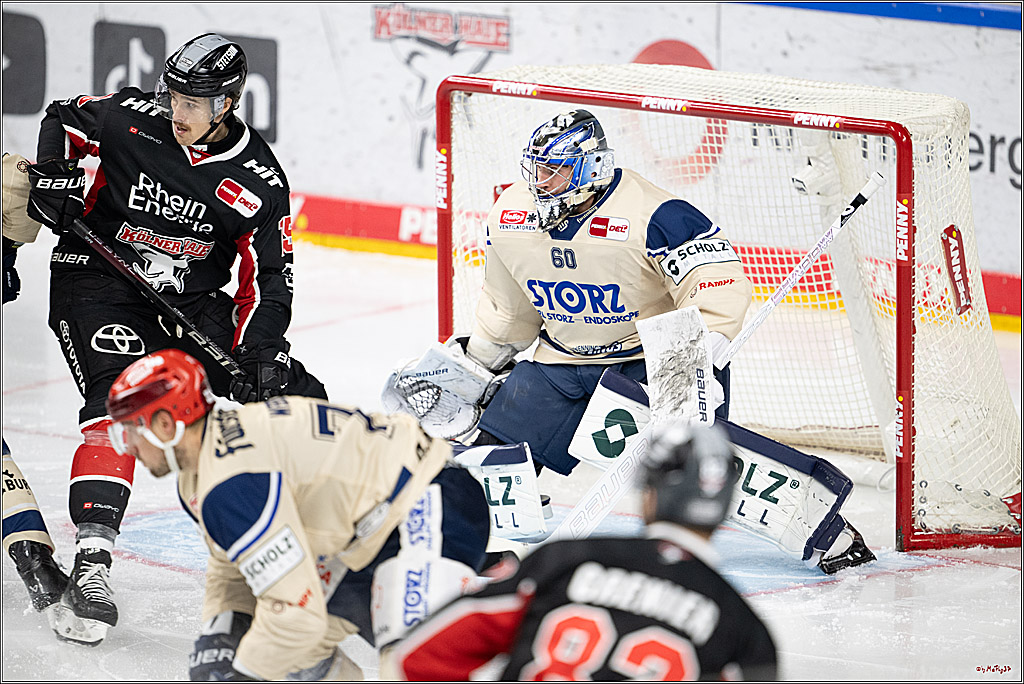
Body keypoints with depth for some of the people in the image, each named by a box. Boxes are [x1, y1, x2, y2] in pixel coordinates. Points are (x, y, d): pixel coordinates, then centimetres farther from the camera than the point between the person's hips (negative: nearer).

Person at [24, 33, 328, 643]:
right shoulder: (132, 119, -13)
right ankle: (92, 558, -34)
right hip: (98, 283, -3)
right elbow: (62, 120, 6)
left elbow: (268, 279, -5)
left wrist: (258, 352, -17)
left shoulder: (261, 182, -9)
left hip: (191, 301, 3)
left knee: (287, 390, 0)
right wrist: (53, 175, -11)